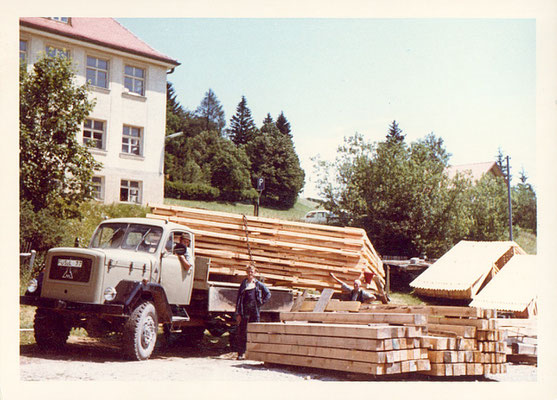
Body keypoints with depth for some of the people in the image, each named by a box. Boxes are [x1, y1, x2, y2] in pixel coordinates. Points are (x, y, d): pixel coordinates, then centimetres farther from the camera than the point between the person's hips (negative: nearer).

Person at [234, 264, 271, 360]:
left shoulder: (259, 284, 9)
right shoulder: (243, 284, 6)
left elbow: (268, 294, 18)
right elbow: (239, 299, 3)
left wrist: (261, 302, 4)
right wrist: (237, 313, -4)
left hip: (255, 310, 1)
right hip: (245, 311, -1)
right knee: (242, 331, -5)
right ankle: (241, 353, -2)